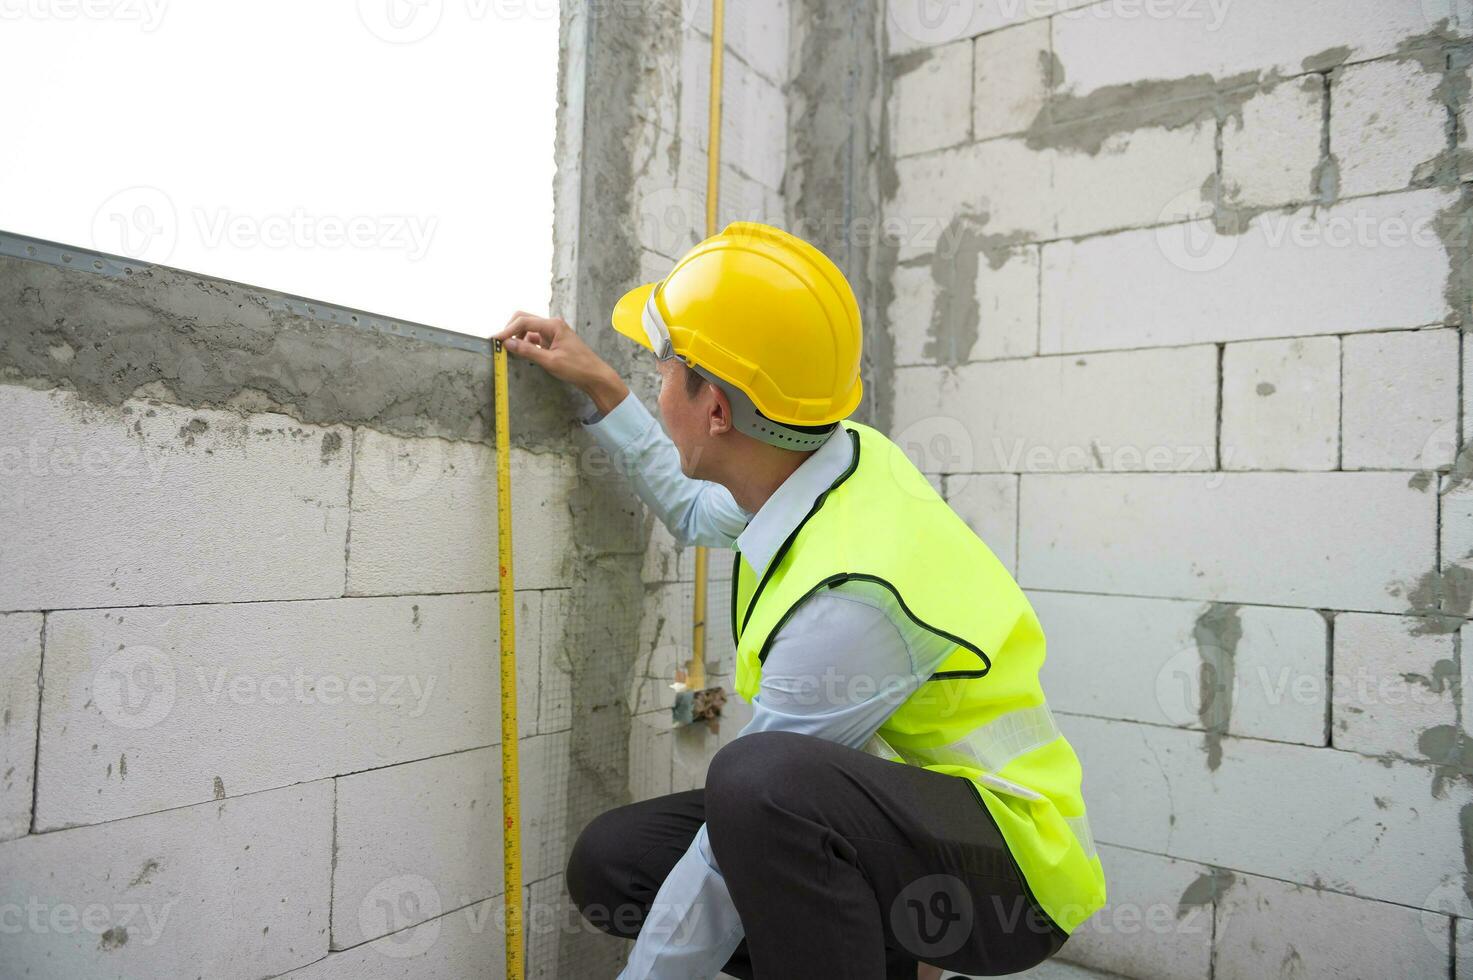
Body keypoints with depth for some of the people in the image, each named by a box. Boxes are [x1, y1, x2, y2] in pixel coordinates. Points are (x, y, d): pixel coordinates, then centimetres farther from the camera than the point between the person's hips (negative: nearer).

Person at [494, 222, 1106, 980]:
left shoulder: (849, 597, -32)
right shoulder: (843, 451, -6)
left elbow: (742, 835, -22)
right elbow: (699, 512, 17)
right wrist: (601, 390, 15)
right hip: (895, 817, 8)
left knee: (758, 780, -38)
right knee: (608, 861, -1)